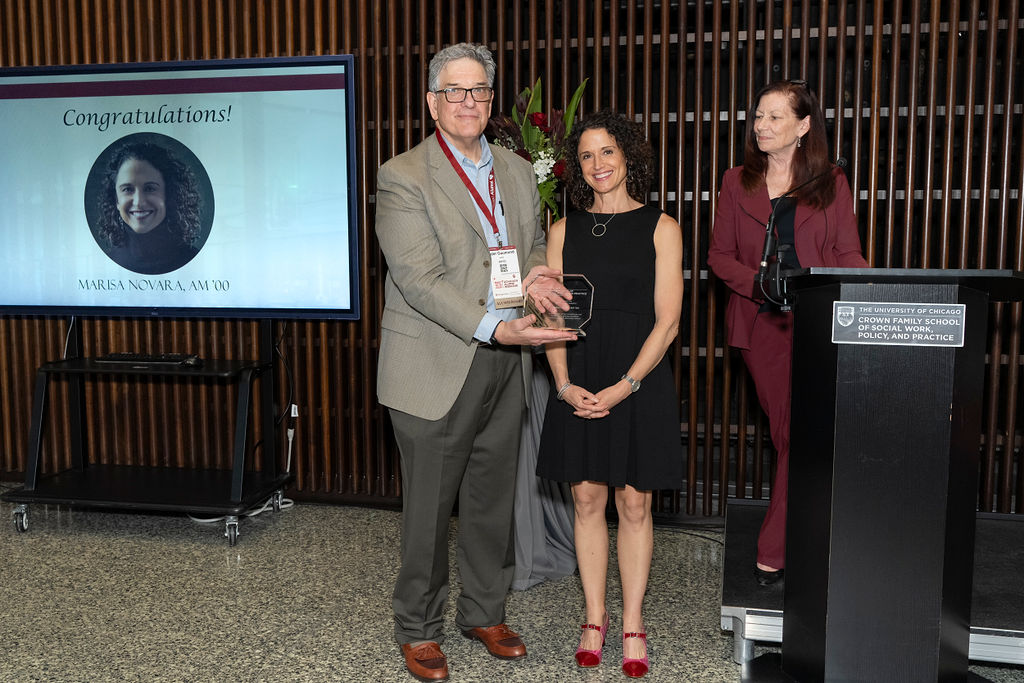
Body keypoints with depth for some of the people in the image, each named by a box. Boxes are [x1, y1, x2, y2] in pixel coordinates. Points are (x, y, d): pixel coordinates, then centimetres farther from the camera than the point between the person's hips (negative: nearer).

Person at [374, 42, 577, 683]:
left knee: (494, 500, 16)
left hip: (507, 365, 6)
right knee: (430, 508, 6)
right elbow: (420, 278, -17)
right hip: (437, 368, -5)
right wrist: (495, 327, -27)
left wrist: (538, 270, -3)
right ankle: (419, 629, 26)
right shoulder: (402, 177, -9)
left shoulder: (518, 170, 11)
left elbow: (535, 239, 23)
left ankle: (485, 612, 35)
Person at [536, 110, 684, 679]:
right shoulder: (565, 230, 7)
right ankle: (595, 619, 23)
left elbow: (667, 321, -6)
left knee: (634, 503, 6)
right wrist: (565, 384, -9)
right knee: (588, 499, 8)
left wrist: (623, 387, -14)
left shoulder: (660, 227, -1)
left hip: (640, 382, -2)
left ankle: (633, 625, 20)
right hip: (578, 386, 2)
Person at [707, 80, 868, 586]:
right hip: (762, 323, 2)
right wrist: (760, 283, -11)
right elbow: (719, 255, 8)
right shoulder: (738, 182, 10)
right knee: (785, 433, 6)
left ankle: (772, 554, -2)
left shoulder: (830, 183, 7)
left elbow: (849, 256, 6)